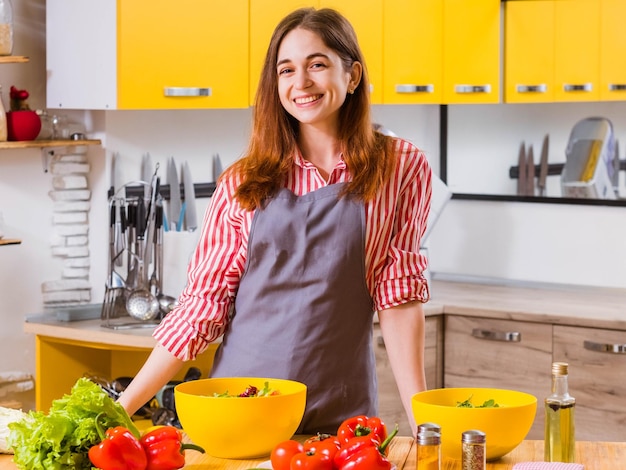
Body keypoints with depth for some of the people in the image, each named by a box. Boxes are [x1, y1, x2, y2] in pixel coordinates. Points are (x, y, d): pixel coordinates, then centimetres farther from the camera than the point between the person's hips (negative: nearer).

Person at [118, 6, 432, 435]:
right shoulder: (244, 183, 2)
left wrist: (420, 417, -9)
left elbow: (397, 296, -2)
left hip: (339, 415, -1)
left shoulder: (400, 168, -1)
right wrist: (122, 407, -4)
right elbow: (203, 303, 2)